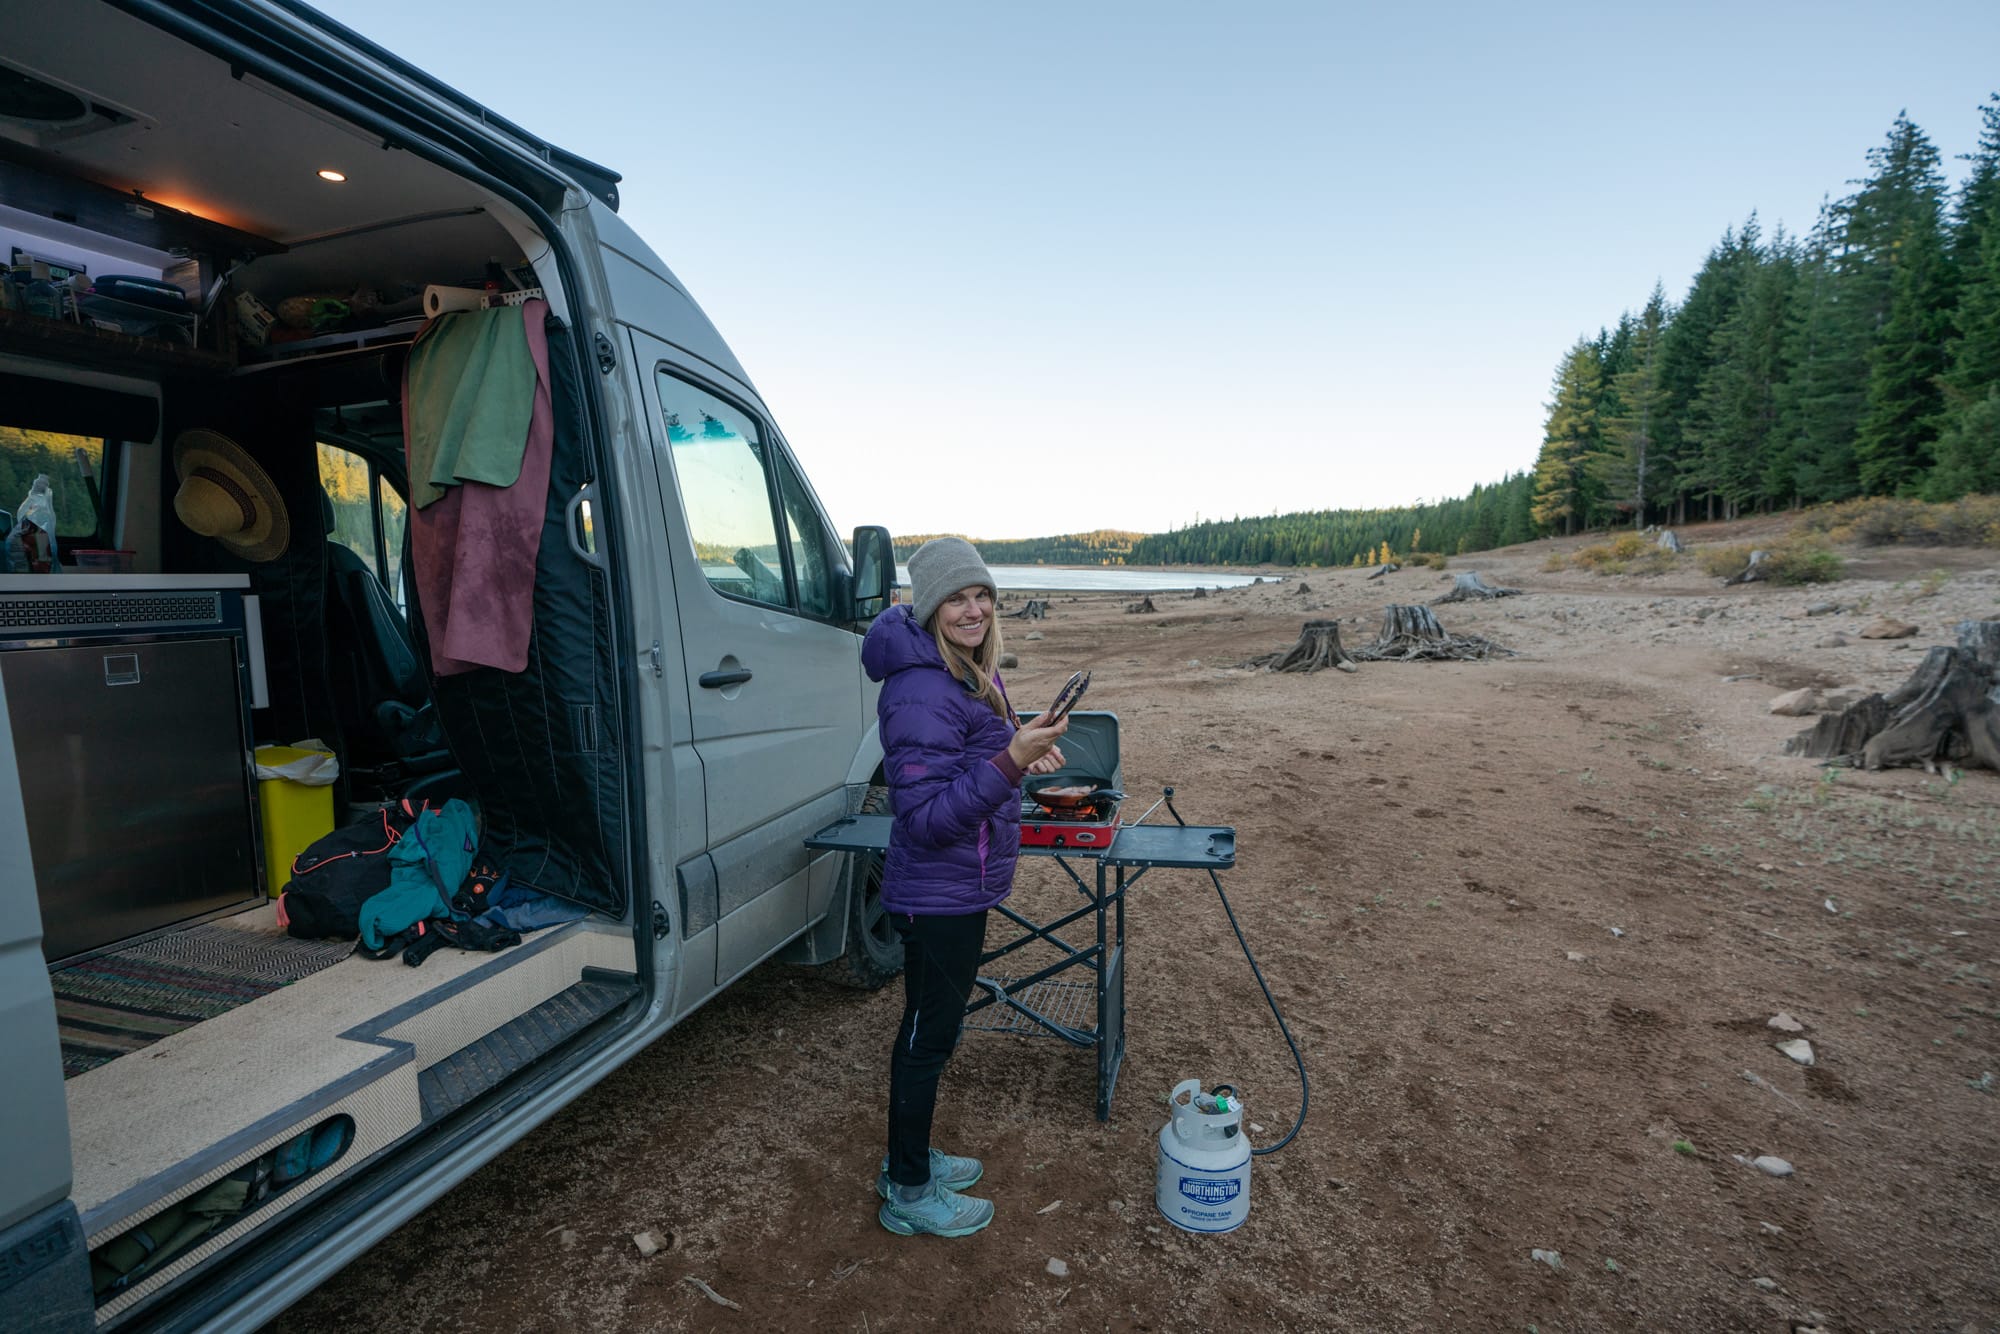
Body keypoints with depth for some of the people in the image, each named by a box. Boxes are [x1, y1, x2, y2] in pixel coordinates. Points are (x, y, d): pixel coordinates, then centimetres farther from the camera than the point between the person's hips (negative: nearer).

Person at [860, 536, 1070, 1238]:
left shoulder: (973, 673, 4)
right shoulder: (920, 694, -27)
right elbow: (927, 818, -28)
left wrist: (1023, 752, 0)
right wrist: (1010, 761, -34)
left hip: (963, 889, 10)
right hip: (938, 896, -10)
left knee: (930, 1027, 23)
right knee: (929, 1035, 8)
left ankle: (908, 1159, 43)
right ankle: (909, 1195, 30)